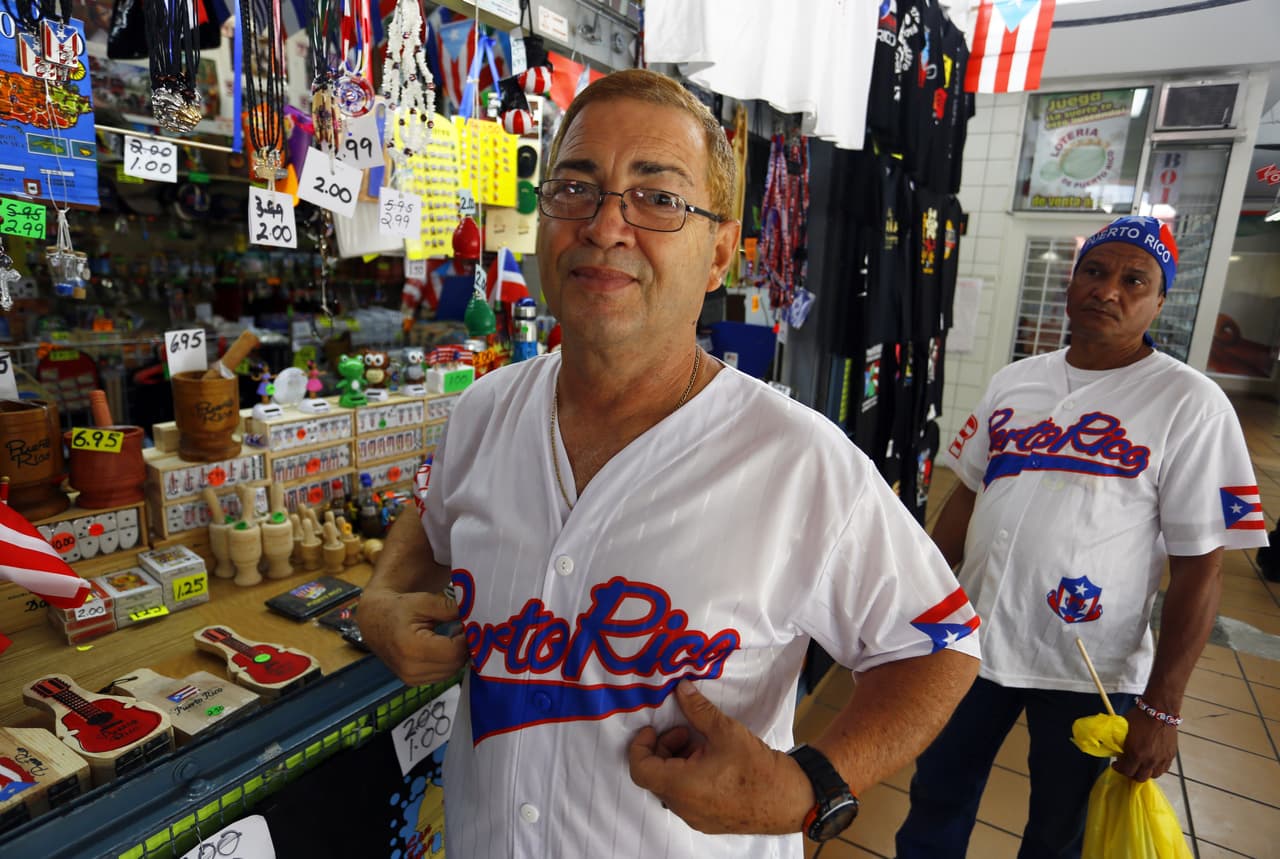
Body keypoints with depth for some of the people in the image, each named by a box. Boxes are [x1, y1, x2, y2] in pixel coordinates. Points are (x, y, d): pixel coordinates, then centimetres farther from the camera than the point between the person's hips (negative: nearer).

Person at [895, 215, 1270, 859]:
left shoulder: (1191, 405, -9)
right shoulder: (1014, 381, 3)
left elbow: (1199, 567, -11)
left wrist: (1160, 707, -11)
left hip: (1089, 672, -3)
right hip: (972, 641, 3)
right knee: (935, 803, 18)